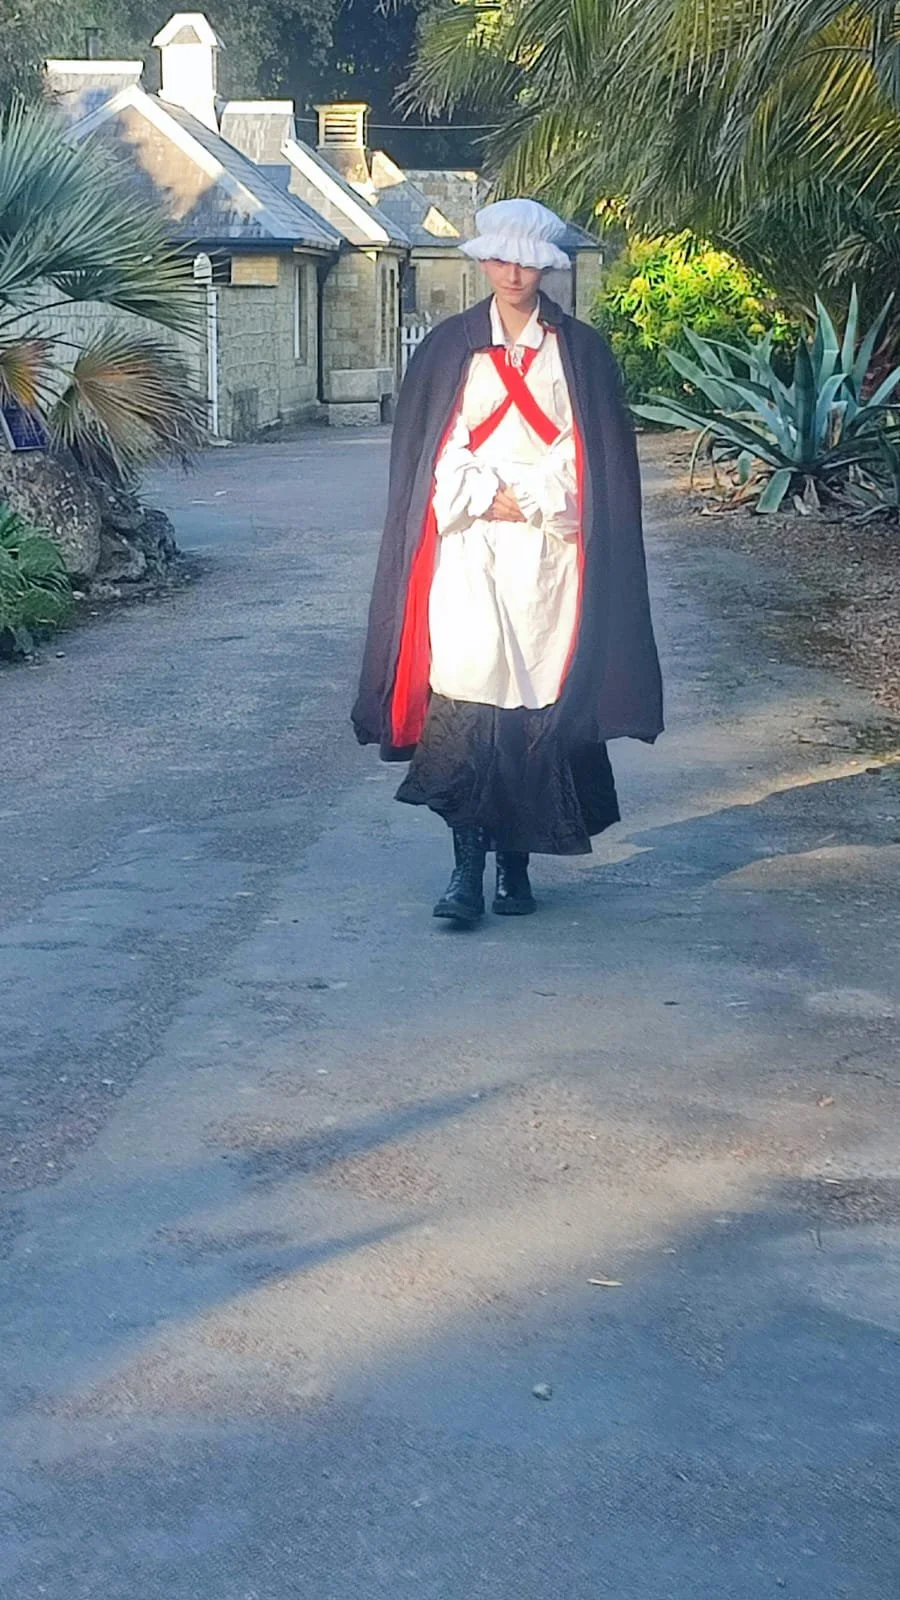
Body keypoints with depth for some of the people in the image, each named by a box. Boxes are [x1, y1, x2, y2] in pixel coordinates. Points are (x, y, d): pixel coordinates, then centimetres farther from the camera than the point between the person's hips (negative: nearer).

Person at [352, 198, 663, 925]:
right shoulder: (449, 347, 9)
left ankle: (517, 862, 12)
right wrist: (485, 499, -7)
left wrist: (526, 501, -8)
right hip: (467, 547, 0)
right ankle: (467, 865, -10)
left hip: (547, 549, 0)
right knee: (464, 689, -12)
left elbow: (591, 455, 2)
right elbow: (431, 450, 5)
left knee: (538, 696, -1)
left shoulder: (581, 351, 7)